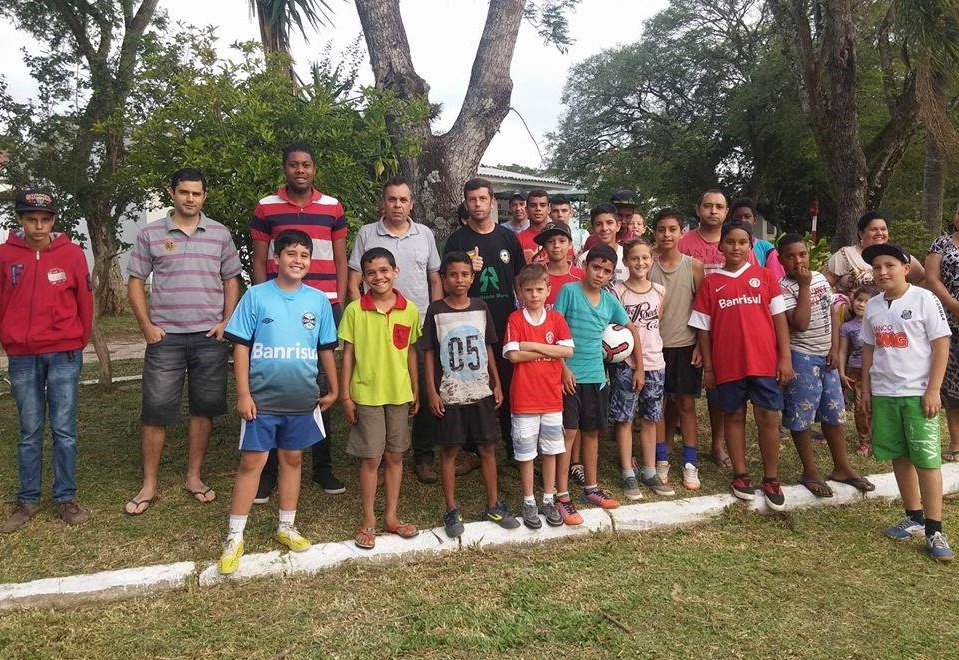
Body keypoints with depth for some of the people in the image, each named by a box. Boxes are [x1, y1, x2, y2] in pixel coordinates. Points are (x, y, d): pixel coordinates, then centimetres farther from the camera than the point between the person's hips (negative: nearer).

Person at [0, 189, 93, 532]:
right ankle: (28, 500, 20)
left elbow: (85, 300, 3)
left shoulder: (71, 253, -2)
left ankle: (66, 497, 15)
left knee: (64, 430, 4)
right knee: (29, 433, 9)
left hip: (63, 355, -1)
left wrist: (78, 342, 7)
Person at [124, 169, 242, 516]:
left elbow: (231, 281, 10)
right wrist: (147, 326, -3)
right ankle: (149, 485, 13)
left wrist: (226, 323, -1)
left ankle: (194, 477, 21)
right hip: (165, 336, -1)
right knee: (155, 410, 1)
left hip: (210, 337, 1)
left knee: (204, 408, 7)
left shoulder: (220, 234, 7)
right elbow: (135, 282, 6)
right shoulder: (150, 234, 4)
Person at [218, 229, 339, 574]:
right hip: (262, 398, -3)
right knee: (251, 462, 2)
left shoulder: (318, 300, 2)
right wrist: (243, 394, -9)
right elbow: (241, 346, -5)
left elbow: (326, 349, 10)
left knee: (292, 459, 14)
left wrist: (333, 390, 12)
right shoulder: (256, 296, -5)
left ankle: (287, 527, 30)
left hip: (302, 399, 3)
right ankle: (235, 537, 15)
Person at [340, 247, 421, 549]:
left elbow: (410, 353, 8)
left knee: (395, 456, 11)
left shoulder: (409, 310, 0)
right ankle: (368, 520, 19)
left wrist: (415, 392, 9)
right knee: (371, 458, 5)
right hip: (366, 394, -2)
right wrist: (345, 395, -5)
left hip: (399, 394, 3)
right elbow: (348, 354, -3)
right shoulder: (355, 310, -6)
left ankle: (391, 516, 25)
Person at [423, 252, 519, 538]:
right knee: (449, 450, 6)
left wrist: (497, 384, 7)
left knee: (487, 447, 9)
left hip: (481, 392, 3)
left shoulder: (481, 307, 3)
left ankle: (493, 505, 24)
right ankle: (451, 510, 18)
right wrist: (432, 391, -7)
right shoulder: (436, 310, -5)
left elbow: (488, 349, 9)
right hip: (449, 395, -3)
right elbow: (429, 353, -2)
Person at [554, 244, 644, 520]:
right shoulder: (569, 291, -8)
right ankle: (562, 496, 0)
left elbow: (632, 329, 17)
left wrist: (639, 368, 15)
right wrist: (564, 368, -15)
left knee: (592, 431, 14)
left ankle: (591, 487, 27)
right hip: (570, 374, -5)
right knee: (569, 432, -6)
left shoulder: (610, 300, 6)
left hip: (596, 376, 5)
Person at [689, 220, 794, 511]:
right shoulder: (710, 283, 3)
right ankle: (740, 475, 21)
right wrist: (708, 367, 1)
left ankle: (771, 479, 14)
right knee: (734, 417, 10)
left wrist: (785, 357, -3)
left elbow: (779, 318, 3)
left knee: (768, 418, 3)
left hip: (764, 361, 0)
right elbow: (703, 328, 4)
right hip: (727, 363, 0)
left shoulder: (765, 276, 4)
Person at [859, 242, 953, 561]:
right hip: (884, 394, 5)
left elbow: (941, 345, -7)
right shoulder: (872, 306, 8)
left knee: (926, 459, -3)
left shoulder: (924, 299, -6)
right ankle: (914, 517, 24)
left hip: (918, 394, -5)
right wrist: (866, 389, 10)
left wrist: (933, 391, -12)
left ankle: (934, 530, 5)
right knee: (899, 457, 11)